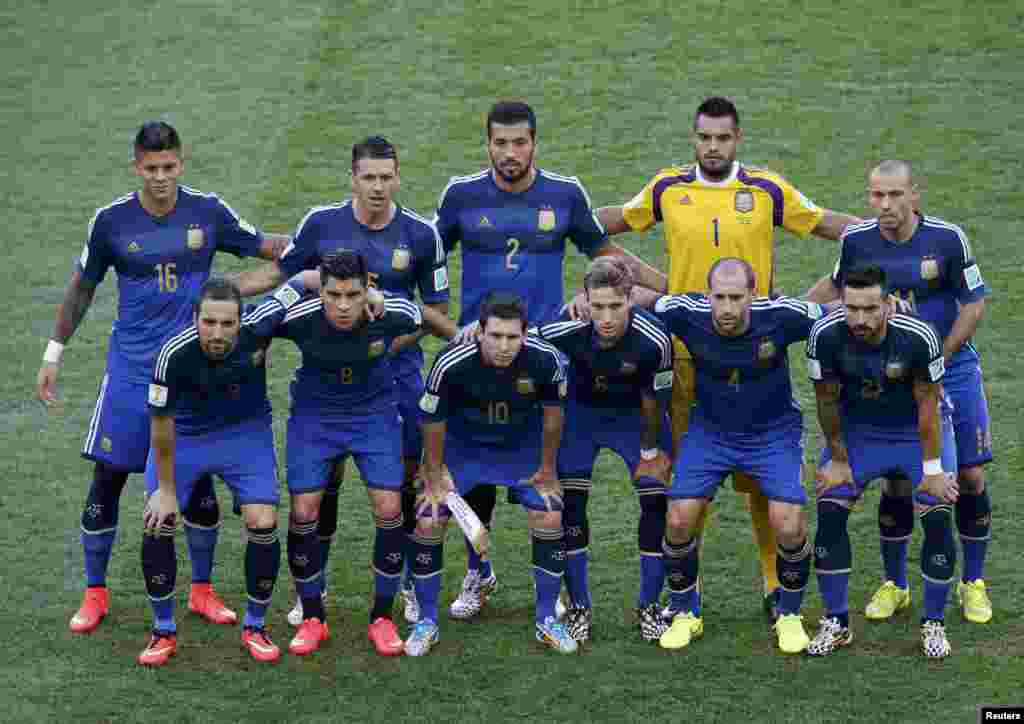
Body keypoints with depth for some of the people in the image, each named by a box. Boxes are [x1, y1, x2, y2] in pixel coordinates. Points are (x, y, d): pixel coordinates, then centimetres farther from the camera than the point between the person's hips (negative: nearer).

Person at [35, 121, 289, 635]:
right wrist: (53, 356, 11)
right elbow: (82, 287, 8)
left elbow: (265, 246, 7)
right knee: (108, 477, -2)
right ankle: (95, 594, 13)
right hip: (131, 368, -1)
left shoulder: (208, 212, -5)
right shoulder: (111, 220, -5)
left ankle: (201, 591, 20)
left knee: (199, 479, 4)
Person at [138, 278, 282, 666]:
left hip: (247, 431, 1)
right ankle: (164, 631, 11)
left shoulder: (258, 327, -30)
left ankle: (255, 626, 12)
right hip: (184, 435, -1)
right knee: (157, 525, -10)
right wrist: (166, 489, -12)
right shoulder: (174, 354, -32)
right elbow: (162, 422, -18)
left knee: (263, 524, -11)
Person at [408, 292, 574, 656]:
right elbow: (433, 421, -15)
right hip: (461, 443, -1)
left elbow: (552, 413, -8)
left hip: (522, 444, 1)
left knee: (550, 518, -8)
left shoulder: (544, 359, -28)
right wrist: (434, 475, -6)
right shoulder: (451, 364, -33)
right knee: (428, 522, -10)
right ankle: (427, 622, 9)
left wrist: (548, 469, 0)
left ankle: (547, 619, 11)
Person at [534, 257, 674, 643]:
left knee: (657, 503, -6)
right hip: (581, 410, 1)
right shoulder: (564, 331, -34)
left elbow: (653, 398, -17)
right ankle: (579, 608, 9)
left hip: (635, 413, 0)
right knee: (570, 503, -5)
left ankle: (649, 607, 10)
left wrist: (650, 449, -6)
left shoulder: (653, 339, -35)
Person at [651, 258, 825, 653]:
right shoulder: (687, 313, -22)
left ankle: (789, 616, 13)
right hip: (710, 430, 1)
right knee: (679, 520, -11)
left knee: (789, 527, -15)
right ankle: (685, 614, 15)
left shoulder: (780, 316, -25)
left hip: (773, 431, -1)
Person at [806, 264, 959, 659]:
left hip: (917, 429, -2)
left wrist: (932, 468, -14)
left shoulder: (918, 337, -32)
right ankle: (836, 623, 8)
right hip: (856, 429, 2)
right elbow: (827, 400, -12)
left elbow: (927, 405, -19)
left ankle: (933, 624, 8)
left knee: (938, 519, -11)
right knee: (829, 512, -8)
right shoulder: (825, 335, -27)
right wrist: (838, 460, -5)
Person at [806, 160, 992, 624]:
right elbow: (836, 285, 12)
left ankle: (973, 583, 18)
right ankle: (894, 585, 17)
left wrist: (936, 360, -12)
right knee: (897, 482, -1)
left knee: (970, 477, 0)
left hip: (951, 367, -1)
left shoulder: (948, 238, -14)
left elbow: (974, 305, -7)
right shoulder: (857, 240, -8)